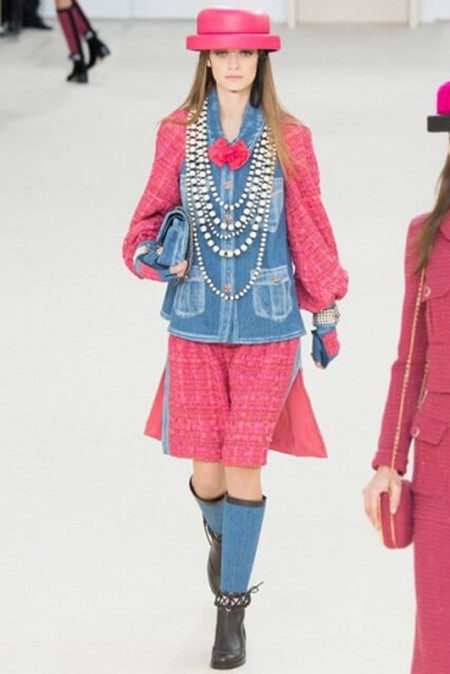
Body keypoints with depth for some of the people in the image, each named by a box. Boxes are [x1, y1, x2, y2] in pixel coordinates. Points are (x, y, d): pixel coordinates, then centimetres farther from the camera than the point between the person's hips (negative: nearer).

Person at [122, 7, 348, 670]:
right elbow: (153, 214, 11)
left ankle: (232, 608, 12)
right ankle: (221, 536, 41)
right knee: (206, 472, 4)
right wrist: (149, 252, -11)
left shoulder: (289, 140, -2)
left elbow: (310, 230, 5)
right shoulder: (178, 134, 0)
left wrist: (326, 314, 9)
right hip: (196, 323, 1)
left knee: (244, 467, -4)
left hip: (267, 324, -1)